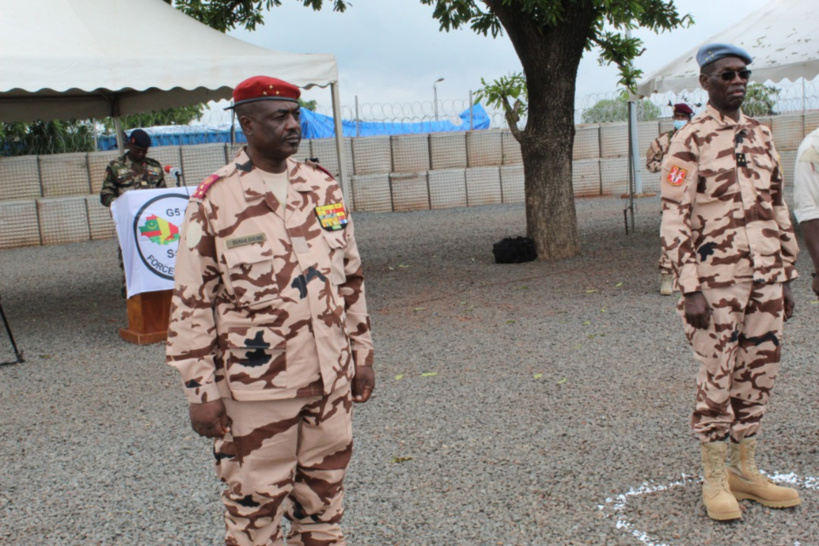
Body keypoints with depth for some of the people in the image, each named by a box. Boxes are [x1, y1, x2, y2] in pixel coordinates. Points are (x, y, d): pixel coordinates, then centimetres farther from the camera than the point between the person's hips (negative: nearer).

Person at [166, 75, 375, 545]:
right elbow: (191, 302, -7)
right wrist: (202, 391, -8)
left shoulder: (324, 187, 6)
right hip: (256, 385, -4)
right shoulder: (214, 201, -8)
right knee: (255, 503, 8)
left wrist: (362, 354, 12)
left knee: (325, 490, 17)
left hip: (331, 378, 5)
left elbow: (351, 277, 13)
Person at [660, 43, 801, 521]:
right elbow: (674, 219, -11)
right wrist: (690, 289, -16)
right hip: (718, 281, -6)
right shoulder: (691, 142, -7)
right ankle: (715, 480, 16)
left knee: (759, 375, 12)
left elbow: (778, 210, 15)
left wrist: (787, 278, 13)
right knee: (719, 379, 1)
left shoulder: (762, 135, 12)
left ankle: (746, 471, 26)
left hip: (765, 279, 6)